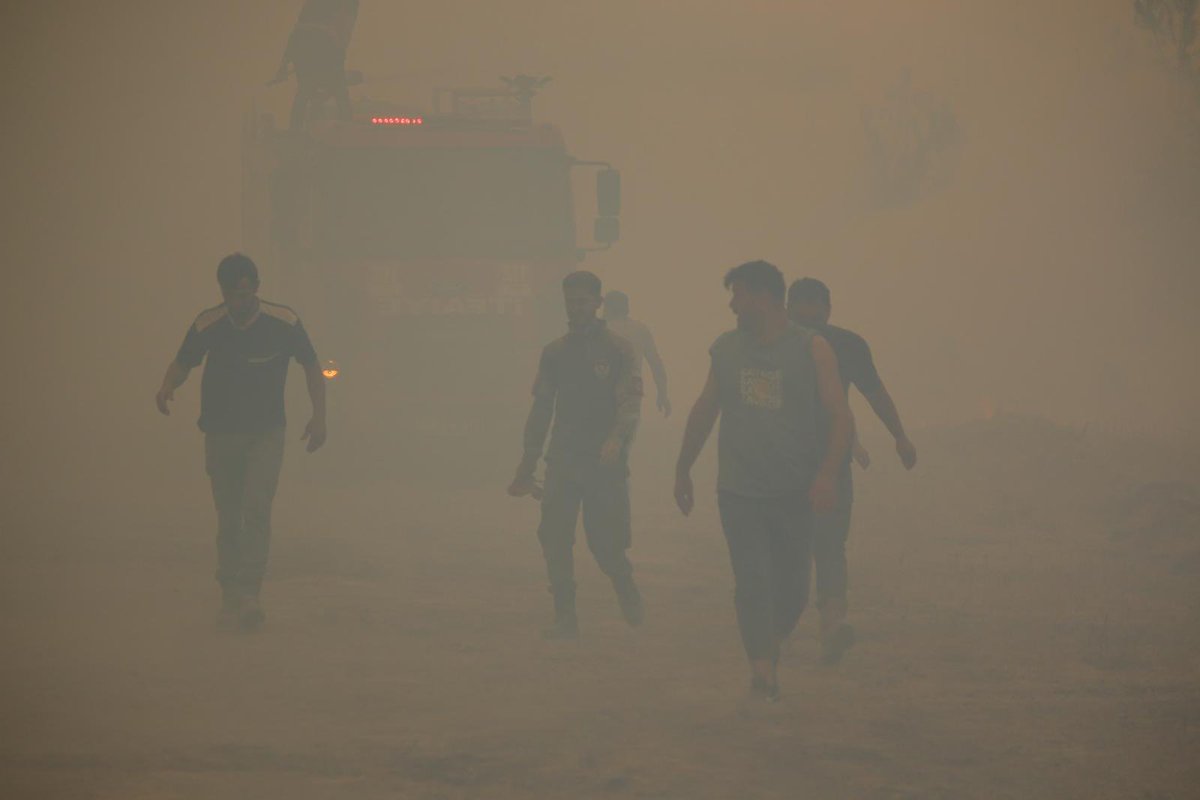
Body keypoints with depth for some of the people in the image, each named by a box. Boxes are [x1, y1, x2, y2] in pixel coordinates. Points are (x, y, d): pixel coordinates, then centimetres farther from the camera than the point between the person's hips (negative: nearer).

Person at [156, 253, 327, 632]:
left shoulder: (283, 322, -9)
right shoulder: (207, 325, -6)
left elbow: (311, 367, 2)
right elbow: (182, 363, 5)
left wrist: (319, 416, -6)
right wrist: (167, 387, -18)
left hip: (266, 433, -2)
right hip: (220, 432, 2)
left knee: (257, 508, -18)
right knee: (228, 518, 6)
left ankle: (249, 596, -21)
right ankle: (230, 600, 15)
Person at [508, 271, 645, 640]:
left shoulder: (618, 350, -2)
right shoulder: (554, 353, 12)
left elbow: (630, 401, -12)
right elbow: (541, 410, 16)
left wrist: (617, 438, -32)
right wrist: (527, 464, 14)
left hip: (605, 462, -4)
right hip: (563, 461, 4)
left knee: (606, 542, -2)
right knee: (554, 537, -7)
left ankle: (626, 591, 30)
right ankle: (565, 618, 1)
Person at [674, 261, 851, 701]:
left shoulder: (812, 350, -2)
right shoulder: (726, 348, 9)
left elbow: (839, 416, -7)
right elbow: (703, 412, 18)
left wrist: (827, 473, -20)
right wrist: (683, 470, 19)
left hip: (795, 494, -1)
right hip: (739, 491, 1)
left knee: (792, 588, 6)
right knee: (752, 582, -11)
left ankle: (772, 648, 32)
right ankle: (763, 674, -11)